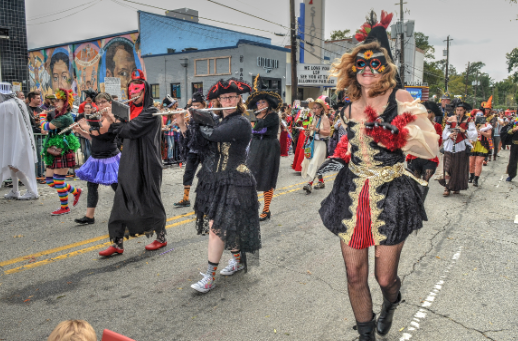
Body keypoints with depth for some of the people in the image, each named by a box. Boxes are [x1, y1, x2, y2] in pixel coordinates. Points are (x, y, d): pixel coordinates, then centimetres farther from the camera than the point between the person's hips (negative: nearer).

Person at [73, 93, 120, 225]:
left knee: (116, 186, -1)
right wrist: (80, 131, 4)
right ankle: (89, 216, 15)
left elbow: (98, 132, -27)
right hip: (96, 158, 9)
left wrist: (85, 126, -10)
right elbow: (93, 138, 18)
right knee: (92, 185, 8)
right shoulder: (100, 118, 14)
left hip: (109, 158, -9)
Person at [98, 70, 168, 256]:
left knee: (149, 200, 4)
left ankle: (161, 237, 23)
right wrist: (114, 122, 0)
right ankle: (117, 244, 11)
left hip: (146, 165, -8)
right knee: (121, 201, 4)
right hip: (130, 164, 8)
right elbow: (126, 132, 16)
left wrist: (112, 123, -5)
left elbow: (130, 130, -20)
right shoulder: (135, 111, 15)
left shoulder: (151, 113, -11)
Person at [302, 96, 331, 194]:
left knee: (315, 163, -17)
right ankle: (321, 182, 27)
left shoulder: (324, 118, -8)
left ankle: (310, 184, -25)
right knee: (317, 164, 13)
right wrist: (308, 132, 7)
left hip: (321, 143, -8)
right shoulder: (315, 117, 15)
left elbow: (328, 132, -15)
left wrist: (317, 129, -25)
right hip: (312, 142, 8)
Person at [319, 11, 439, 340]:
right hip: (353, 194, 4)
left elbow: (432, 146, -13)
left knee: (385, 278, 6)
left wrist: (397, 137, -26)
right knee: (355, 277, 6)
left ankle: (391, 302, 46)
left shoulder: (400, 98, -6)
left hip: (391, 196, -3)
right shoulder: (350, 109, 7)